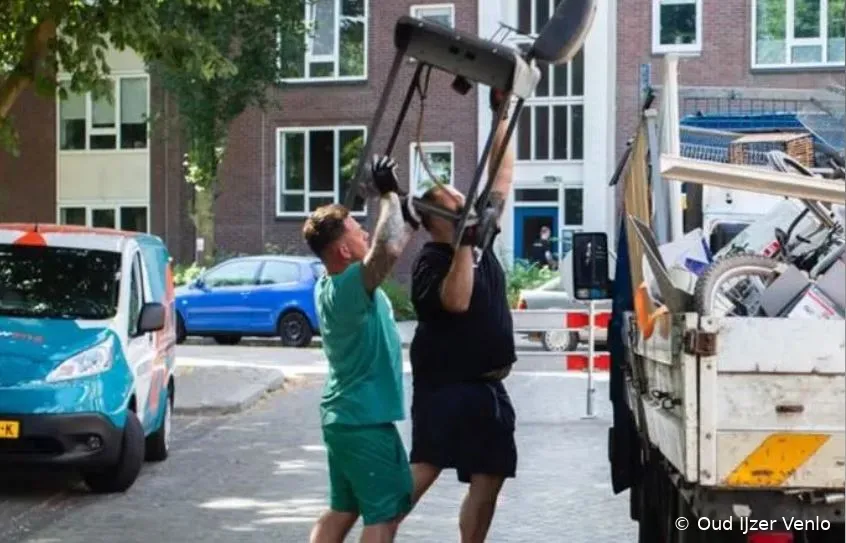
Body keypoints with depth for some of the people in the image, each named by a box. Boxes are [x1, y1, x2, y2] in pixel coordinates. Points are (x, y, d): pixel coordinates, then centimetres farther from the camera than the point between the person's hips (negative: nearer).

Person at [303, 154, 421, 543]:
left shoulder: (331, 284, 6)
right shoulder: (347, 287, -23)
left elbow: (386, 248, 20)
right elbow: (387, 249, -39)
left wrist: (408, 218, 8)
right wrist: (389, 195, -25)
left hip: (344, 416, 10)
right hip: (365, 420, -10)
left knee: (343, 509, 17)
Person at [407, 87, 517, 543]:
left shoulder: (481, 234, 9)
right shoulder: (430, 263, -11)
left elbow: (502, 175, 14)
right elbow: (457, 301, -30)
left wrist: (502, 114, 11)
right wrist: (462, 246, -27)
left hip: (487, 387, 8)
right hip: (445, 388, -8)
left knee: (489, 479, 7)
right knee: (423, 471, -12)